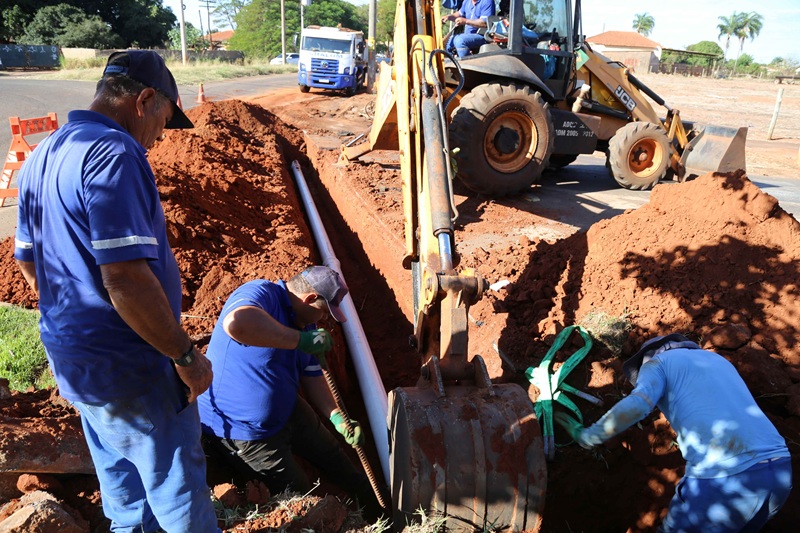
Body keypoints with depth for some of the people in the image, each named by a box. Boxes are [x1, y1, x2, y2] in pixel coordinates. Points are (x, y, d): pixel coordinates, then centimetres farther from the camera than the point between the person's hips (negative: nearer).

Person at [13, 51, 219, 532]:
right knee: (176, 483, 9)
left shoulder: (43, 157, 9)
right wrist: (185, 355, -20)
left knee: (122, 480, 26)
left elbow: (28, 260, 17)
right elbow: (125, 279, -30)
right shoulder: (114, 154, -22)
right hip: (129, 368, -9)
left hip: (72, 359, 10)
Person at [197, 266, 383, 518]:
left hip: (287, 411, 9)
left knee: (334, 458, 24)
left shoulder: (305, 322, 0)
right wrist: (302, 340, -43)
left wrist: (338, 418, -10)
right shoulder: (260, 294, -28)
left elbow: (313, 377, 4)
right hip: (240, 429, -9)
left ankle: (373, 504, 47)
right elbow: (237, 323, -52)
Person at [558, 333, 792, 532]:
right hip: (779, 471, 7)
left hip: (724, 478, -6)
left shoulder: (656, 363, 9)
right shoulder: (718, 361, 30)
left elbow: (636, 405, -11)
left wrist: (587, 436, -1)